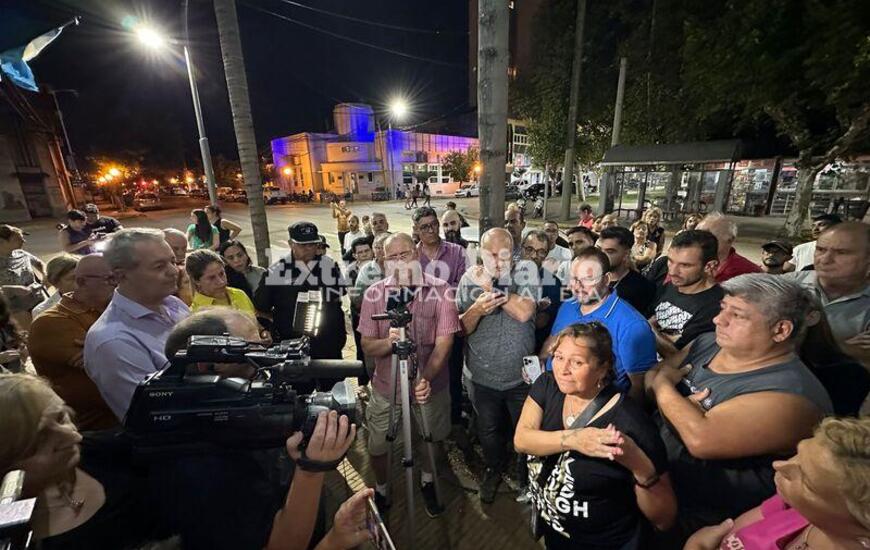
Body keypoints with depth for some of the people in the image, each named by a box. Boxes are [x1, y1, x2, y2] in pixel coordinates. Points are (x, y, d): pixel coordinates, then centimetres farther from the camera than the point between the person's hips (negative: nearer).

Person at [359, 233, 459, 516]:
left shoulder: (441, 290, -13)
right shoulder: (374, 294, -9)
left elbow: (444, 342, -16)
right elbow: (367, 346, -8)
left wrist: (426, 378, -30)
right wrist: (389, 341, -29)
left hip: (430, 384, 0)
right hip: (386, 386, 1)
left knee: (432, 439, 19)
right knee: (378, 445, 13)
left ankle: (427, 482, 51)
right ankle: (380, 490, 45)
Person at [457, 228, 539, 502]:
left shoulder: (526, 270, -12)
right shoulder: (470, 278, -9)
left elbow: (524, 312, -25)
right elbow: (461, 328, -9)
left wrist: (489, 286, -24)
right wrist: (477, 308, -29)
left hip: (520, 374, -1)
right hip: (482, 376, 1)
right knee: (488, 432, 24)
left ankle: (528, 478, 51)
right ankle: (494, 470, 54)